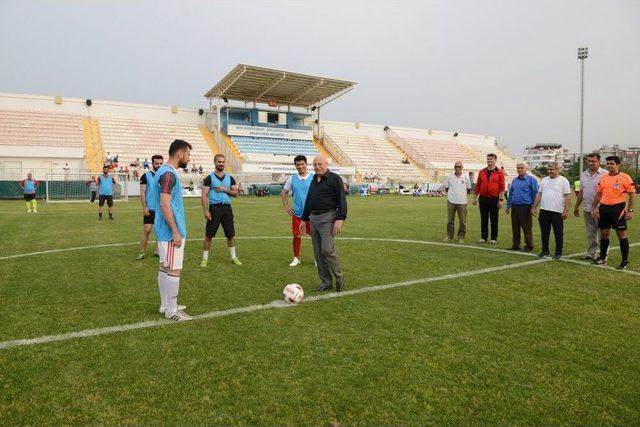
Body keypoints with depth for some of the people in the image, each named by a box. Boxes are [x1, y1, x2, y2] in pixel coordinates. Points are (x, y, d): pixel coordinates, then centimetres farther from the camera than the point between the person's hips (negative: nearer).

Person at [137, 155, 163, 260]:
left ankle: (158, 250, 19)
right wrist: (144, 207, -11)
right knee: (146, 230, -3)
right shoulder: (146, 176, -3)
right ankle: (142, 252, 5)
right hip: (150, 208, -3)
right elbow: (142, 192, -4)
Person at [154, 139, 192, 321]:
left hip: (164, 231, 10)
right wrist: (175, 232, -22)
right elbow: (165, 205, -24)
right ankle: (171, 310, 7)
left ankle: (165, 305, 24)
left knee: (165, 268, 14)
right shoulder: (169, 174, -18)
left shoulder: (164, 171, 14)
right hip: (171, 232, -10)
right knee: (174, 270, -2)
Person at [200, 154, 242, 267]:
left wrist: (225, 190, -10)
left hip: (227, 208, 4)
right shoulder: (209, 178, -2)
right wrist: (206, 211, -14)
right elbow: (204, 195, -6)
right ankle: (205, 258, 12)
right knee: (209, 235, 0)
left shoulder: (230, 178, 10)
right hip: (214, 208, -3)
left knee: (230, 234, 9)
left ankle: (233, 257, 22)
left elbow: (236, 193, 8)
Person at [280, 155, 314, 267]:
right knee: (297, 236, 7)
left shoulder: (314, 178, -5)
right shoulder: (292, 179, 2)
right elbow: (283, 193, 12)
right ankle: (296, 258, 22)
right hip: (297, 213, 2)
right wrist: (286, 207, 4)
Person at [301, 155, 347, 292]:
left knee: (327, 249, -15)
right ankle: (326, 281, 16)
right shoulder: (314, 180, 17)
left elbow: (341, 200, -11)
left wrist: (339, 219, -19)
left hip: (327, 218, -7)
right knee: (318, 252, 7)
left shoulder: (335, 178, -5)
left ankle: (339, 277, 5)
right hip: (314, 218, 7)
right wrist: (303, 219, 21)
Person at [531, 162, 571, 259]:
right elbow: (539, 194, 16)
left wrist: (566, 210, -13)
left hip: (557, 211, -5)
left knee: (558, 233, 4)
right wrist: (534, 207, 10)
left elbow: (568, 196, -7)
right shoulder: (544, 180, 14)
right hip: (544, 211, 5)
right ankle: (545, 251, 20)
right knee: (544, 232, 10)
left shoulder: (563, 180, -2)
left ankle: (558, 253, 15)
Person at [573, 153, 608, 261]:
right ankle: (591, 254, 21)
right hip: (587, 209, 6)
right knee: (590, 234, 13)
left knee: (602, 234, -1)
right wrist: (577, 206, 19)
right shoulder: (583, 174, 13)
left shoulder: (605, 174, -6)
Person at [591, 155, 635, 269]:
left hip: (618, 208, -5)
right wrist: (594, 208, 9)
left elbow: (632, 194, -4)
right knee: (604, 234, 11)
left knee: (621, 235, 1)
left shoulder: (625, 177, -5)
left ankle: (625, 261, 11)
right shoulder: (603, 178, 10)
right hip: (604, 208, 5)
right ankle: (602, 258, 23)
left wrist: (630, 210, -9)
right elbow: (598, 194, 17)